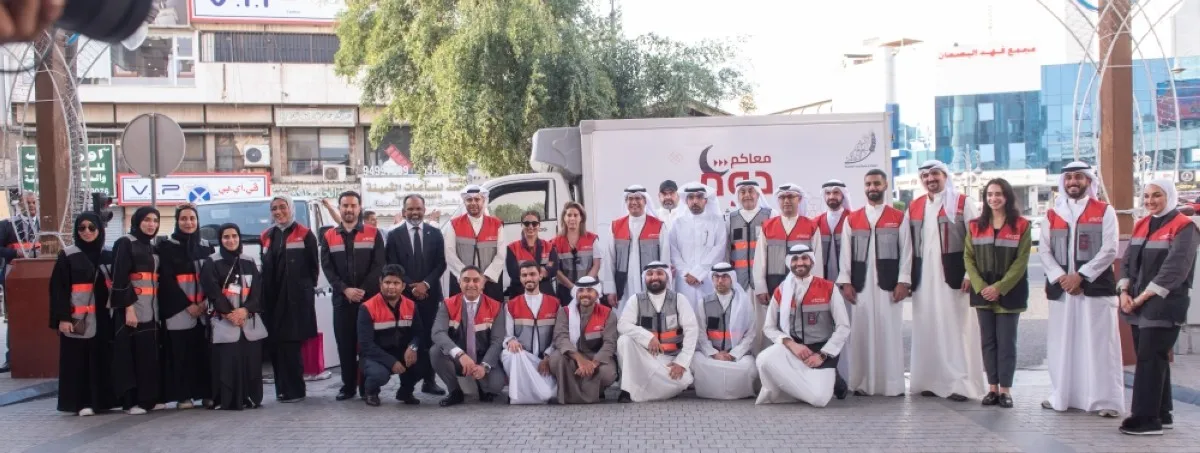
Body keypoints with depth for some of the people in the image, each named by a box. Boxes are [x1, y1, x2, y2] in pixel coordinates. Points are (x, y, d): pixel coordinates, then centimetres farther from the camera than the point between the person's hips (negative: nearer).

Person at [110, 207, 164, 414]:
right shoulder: (125, 243, -5)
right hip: (131, 309, -7)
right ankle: (130, 401, -1)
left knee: (150, 355, 6)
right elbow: (119, 279, -12)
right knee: (131, 355, -5)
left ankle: (150, 398, 12)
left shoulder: (153, 248, 18)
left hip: (150, 309, 7)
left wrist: (158, 309, 13)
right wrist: (128, 307, -19)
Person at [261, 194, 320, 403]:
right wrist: (264, 294, 12)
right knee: (276, 344, 2)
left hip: (297, 298, -5)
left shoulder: (304, 234, 0)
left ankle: (295, 389, -4)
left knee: (291, 344, -9)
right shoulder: (266, 236, 15)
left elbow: (314, 265, 1)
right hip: (272, 298, 5)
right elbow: (265, 268, 18)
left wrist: (307, 287, 2)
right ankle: (283, 388, 8)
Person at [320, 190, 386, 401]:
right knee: (345, 343, 4)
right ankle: (348, 386, 12)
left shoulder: (373, 234, 5)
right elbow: (327, 268, 2)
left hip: (369, 297, -2)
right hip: (341, 299, 2)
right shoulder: (329, 237, 9)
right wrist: (345, 289, -11)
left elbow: (378, 266, -2)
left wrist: (363, 290, -13)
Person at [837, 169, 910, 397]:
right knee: (861, 333, 2)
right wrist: (845, 282, -2)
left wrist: (903, 281, -7)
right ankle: (862, 384, 6)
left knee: (890, 332, 0)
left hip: (889, 285, -1)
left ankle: (893, 384, 6)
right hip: (860, 285, 1)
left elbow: (906, 252, 1)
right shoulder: (852, 219, 10)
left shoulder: (899, 217, 6)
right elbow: (845, 253, 6)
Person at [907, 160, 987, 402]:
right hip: (924, 278, 4)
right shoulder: (914, 207, 12)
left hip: (953, 277, -4)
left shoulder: (962, 203, 0)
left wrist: (970, 274, -12)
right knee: (927, 329, 6)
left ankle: (960, 383, -1)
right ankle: (931, 381, 13)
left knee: (955, 328, -4)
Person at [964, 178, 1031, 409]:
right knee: (988, 340, 6)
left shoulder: (1021, 225, -2)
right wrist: (980, 286, -10)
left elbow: (1021, 261, -7)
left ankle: (1005, 389, 6)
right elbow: (968, 258, 4)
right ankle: (992, 388, 11)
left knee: (1006, 341, 0)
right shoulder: (976, 225, 8)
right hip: (982, 292, 3)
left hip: (1009, 292, -3)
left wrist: (999, 287, -14)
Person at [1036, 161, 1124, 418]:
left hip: (1096, 287, -3)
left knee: (1098, 345, -3)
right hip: (1061, 289, 3)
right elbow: (1044, 251, 5)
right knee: (1062, 344, 5)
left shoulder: (1104, 212, 4)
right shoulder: (1052, 215, 13)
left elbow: (1109, 250, -5)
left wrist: (1080, 276, -13)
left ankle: (1105, 400, 1)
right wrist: (1060, 277, -10)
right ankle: (1062, 397, 13)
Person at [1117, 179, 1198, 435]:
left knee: (1149, 359, -8)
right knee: (1154, 359, 12)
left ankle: (1146, 419, -5)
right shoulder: (1141, 225, 14)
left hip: (1164, 306, -7)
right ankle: (1162, 414, 20)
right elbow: (1128, 261, 13)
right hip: (1137, 305, 7)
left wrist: (1144, 296, -16)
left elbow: (1174, 268, -16)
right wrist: (1125, 292, -3)